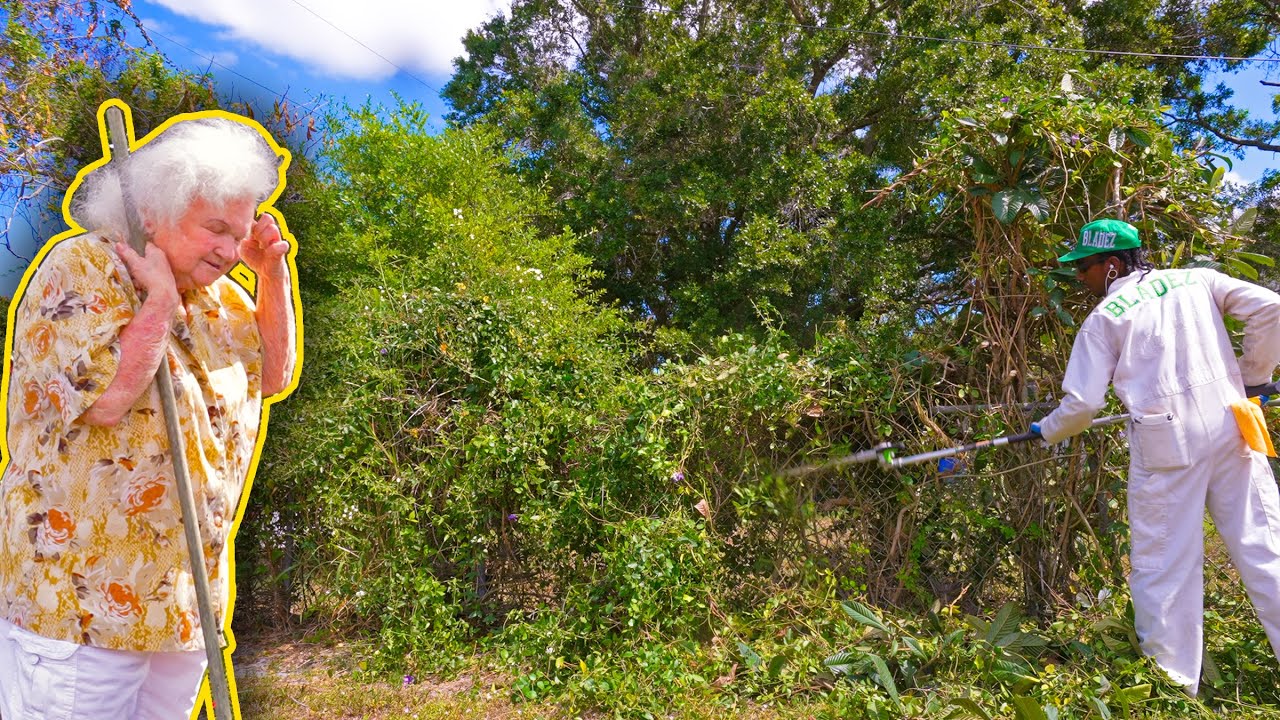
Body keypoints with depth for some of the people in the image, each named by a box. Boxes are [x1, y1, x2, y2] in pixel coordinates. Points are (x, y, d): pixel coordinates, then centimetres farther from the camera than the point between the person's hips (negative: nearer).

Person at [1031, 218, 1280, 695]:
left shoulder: (1104, 318, 2)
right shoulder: (1197, 280, 13)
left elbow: (1082, 402, -3)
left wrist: (1046, 432, 16)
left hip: (1166, 443, -4)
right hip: (1231, 428, 4)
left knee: (1162, 565, 4)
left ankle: (1172, 683, 10)